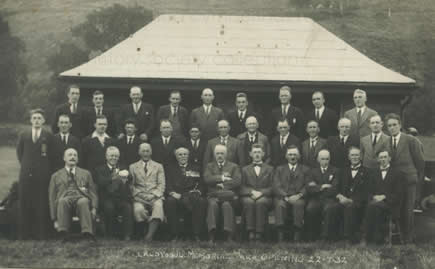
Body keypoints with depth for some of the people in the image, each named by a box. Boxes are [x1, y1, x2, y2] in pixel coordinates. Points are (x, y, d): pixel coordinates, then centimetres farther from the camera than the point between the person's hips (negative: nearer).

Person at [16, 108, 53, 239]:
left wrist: (46, 168, 0)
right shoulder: (23, 135, 10)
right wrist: (25, 164, 10)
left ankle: (41, 234, 3)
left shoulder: (48, 136, 2)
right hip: (26, 174, 2)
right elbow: (19, 152, 17)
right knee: (24, 204, 3)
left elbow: (51, 155, 4)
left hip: (42, 175, -2)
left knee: (41, 205, -3)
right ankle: (24, 234, 10)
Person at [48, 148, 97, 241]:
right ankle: (63, 232, -40)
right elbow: (52, 197, 18)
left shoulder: (86, 173, 28)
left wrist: (94, 208, -3)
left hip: (82, 199, 0)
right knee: (63, 200, -37)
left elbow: (93, 192, 19)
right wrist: (54, 219, 4)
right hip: (65, 199, 0)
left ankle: (88, 233, -46)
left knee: (83, 201, -37)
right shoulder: (56, 176, 25)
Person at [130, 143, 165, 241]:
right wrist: (138, 194, -7)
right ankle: (144, 232, -18)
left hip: (155, 196, 0)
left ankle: (150, 234, -44)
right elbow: (131, 185, 12)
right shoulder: (133, 167, 20)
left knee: (158, 207, -35)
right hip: (139, 197, 0)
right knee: (138, 209, -34)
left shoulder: (158, 166, 20)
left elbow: (161, 185, 10)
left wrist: (153, 195, -8)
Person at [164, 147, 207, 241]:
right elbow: (168, 184, 8)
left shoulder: (195, 168, 23)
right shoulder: (171, 168, 22)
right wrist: (173, 193, -12)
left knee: (202, 201, -32)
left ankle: (196, 234, -25)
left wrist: (198, 191, -9)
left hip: (192, 195, 0)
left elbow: (202, 184, 13)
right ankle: (175, 234, -24)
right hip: (176, 195, 0)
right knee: (170, 201, -34)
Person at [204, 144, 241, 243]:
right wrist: (222, 177, -5)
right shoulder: (209, 166, 21)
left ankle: (229, 236, -36)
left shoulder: (233, 166, 18)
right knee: (213, 204, -33)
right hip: (213, 195, 1)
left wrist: (223, 185, -8)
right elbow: (207, 179, 1)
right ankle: (211, 236, -37)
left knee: (227, 205, -34)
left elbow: (237, 181, 1)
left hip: (229, 195, -1)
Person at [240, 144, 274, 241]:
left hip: (264, 197, -1)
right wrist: (252, 192, -10)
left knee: (261, 202, -36)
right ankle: (250, 232, -36)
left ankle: (259, 232, -36)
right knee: (249, 202, -35)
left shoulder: (270, 169, 20)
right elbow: (242, 187, 10)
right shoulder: (245, 169, 23)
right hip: (248, 196, 1)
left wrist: (261, 192, -11)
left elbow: (272, 187, 7)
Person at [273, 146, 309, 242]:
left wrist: (299, 195, -13)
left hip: (298, 198, 0)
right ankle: (280, 236, -33)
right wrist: (286, 197, -11)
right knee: (280, 204, -35)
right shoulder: (279, 169, 22)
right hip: (282, 197, 0)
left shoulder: (305, 169, 21)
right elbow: (276, 186, 7)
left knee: (298, 204, -36)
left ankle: (297, 237, -34)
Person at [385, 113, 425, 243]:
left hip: (409, 180, -4)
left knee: (407, 210, -2)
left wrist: (419, 177, 7)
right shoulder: (387, 142, 6)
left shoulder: (411, 140, -5)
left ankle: (408, 239, 9)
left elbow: (420, 160, 0)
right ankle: (399, 236, 16)